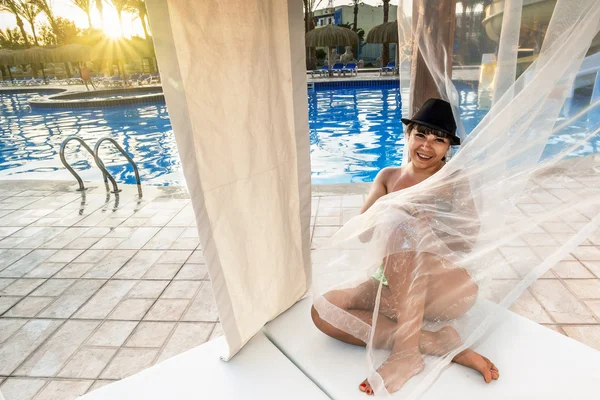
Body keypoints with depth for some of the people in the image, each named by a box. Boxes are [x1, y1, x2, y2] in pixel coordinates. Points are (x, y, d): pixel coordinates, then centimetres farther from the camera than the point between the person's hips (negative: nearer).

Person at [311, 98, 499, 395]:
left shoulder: (455, 181, 1)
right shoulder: (389, 176, 8)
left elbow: (468, 240, -9)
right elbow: (362, 233, 0)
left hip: (448, 290, -4)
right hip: (395, 287, 4)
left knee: (406, 230, -33)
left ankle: (406, 350, -25)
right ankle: (437, 343, -19)